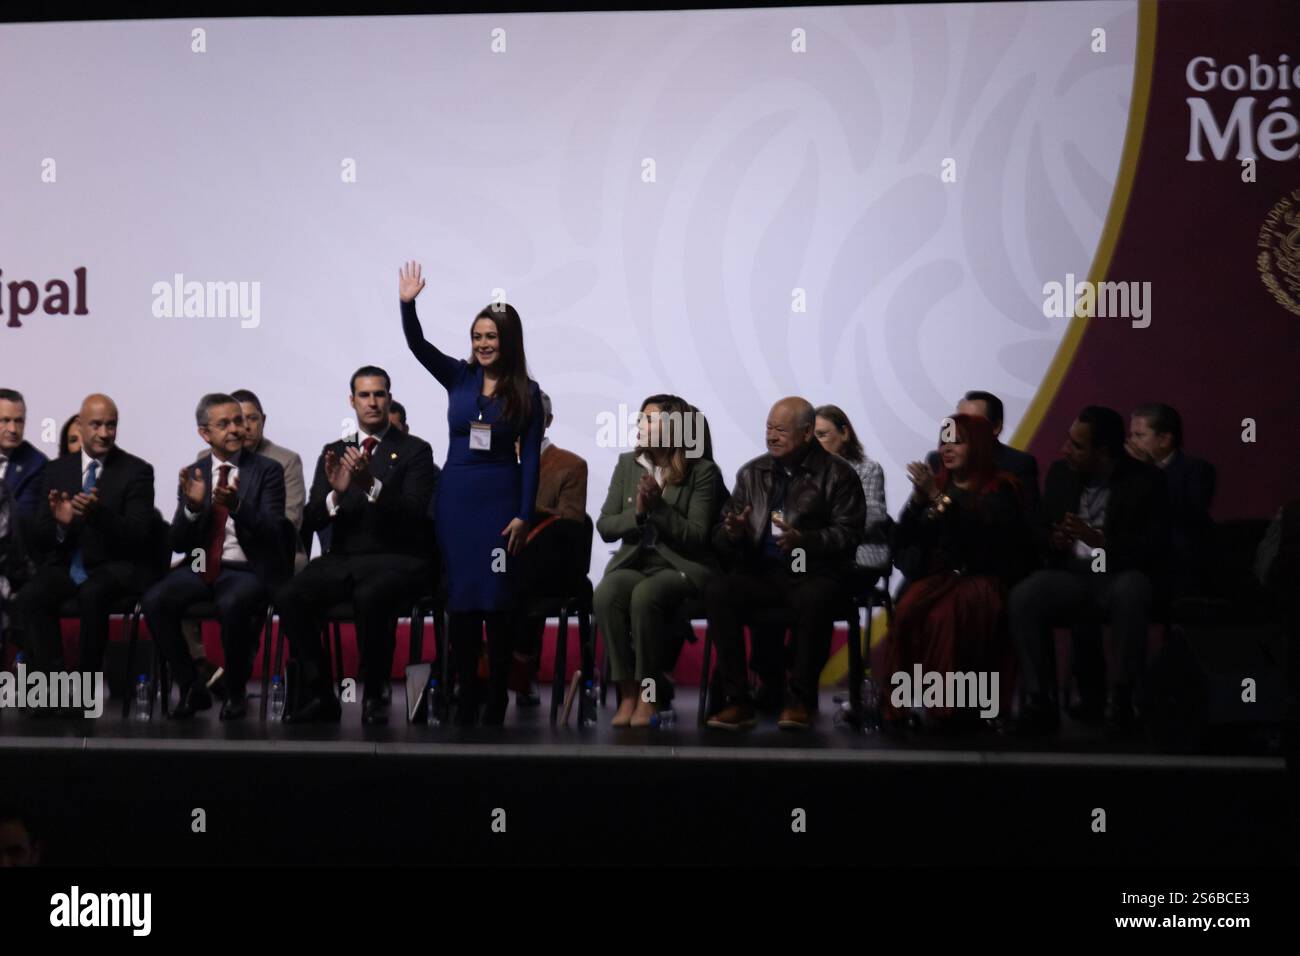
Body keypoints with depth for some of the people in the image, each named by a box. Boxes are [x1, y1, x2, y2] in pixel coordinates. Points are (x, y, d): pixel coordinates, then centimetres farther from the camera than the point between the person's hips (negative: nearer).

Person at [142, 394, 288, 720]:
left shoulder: (268, 470, 0)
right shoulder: (193, 473, 10)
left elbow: (272, 534, -10)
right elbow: (179, 543, 5)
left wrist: (237, 506, -27)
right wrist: (192, 505, -15)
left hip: (247, 570, -4)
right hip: (200, 568, 4)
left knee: (231, 604, -36)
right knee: (153, 601, -24)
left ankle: (235, 692, -12)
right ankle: (192, 687, -7)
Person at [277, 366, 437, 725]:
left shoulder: (415, 450, 4)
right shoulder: (333, 452, 15)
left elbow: (415, 514, -10)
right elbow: (311, 521, 6)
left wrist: (372, 485, -25)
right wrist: (335, 493, -15)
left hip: (396, 559, -4)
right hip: (343, 559, 4)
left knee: (370, 597, -37)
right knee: (288, 596, -24)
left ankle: (375, 696, -17)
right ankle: (319, 694, -11)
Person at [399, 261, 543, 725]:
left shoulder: (527, 391, -1)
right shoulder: (458, 377, 5)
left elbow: (531, 457, -3)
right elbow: (417, 345, -7)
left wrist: (523, 515, -8)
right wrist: (407, 304, -23)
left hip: (501, 498, -2)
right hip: (456, 496, 2)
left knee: (496, 595, 0)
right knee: (460, 594, 6)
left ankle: (497, 696, 9)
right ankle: (467, 692, 15)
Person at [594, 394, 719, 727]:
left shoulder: (702, 471, -2)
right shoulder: (627, 463, 11)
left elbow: (696, 535, -8)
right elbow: (604, 526, 8)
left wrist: (658, 507, -19)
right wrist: (637, 513, -11)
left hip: (680, 566, -4)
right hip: (633, 561, 4)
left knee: (644, 596, -35)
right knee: (605, 595, -30)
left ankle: (649, 696, -21)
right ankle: (627, 694, -23)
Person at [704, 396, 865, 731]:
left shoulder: (838, 474, 5)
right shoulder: (751, 473, 15)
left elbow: (848, 534, -5)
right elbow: (721, 536, 13)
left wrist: (803, 540, -22)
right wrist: (732, 533, -13)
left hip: (814, 572, -3)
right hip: (760, 571, 3)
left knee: (812, 600, -37)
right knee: (716, 590, -26)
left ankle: (801, 700, -21)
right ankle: (736, 700, -24)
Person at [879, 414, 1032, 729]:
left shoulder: (999, 489, 4)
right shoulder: (936, 484, 16)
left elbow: (982, 533, -16)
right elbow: (902, 542, 11)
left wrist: (938, 498, -20)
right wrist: (918, 499, -4)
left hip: (982, 580, -3)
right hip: (937, 576, 4)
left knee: (945, 616, -35)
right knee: (907, 610, -30)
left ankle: (948, 706, -28)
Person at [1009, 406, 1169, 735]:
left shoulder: (1145, 480, -5)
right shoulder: (1061, 473, 8)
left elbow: (1155, 546, -11)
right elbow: (1040, 530, 16)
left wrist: (1100, 541, -24)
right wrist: (1054, 542, -9)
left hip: (1121, 575, -3)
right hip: (1070, 574, 3)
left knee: (1129, 594, -39)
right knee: (1023, 597, -28)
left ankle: (1119, 699, -24)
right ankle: (1041, 701, -21)